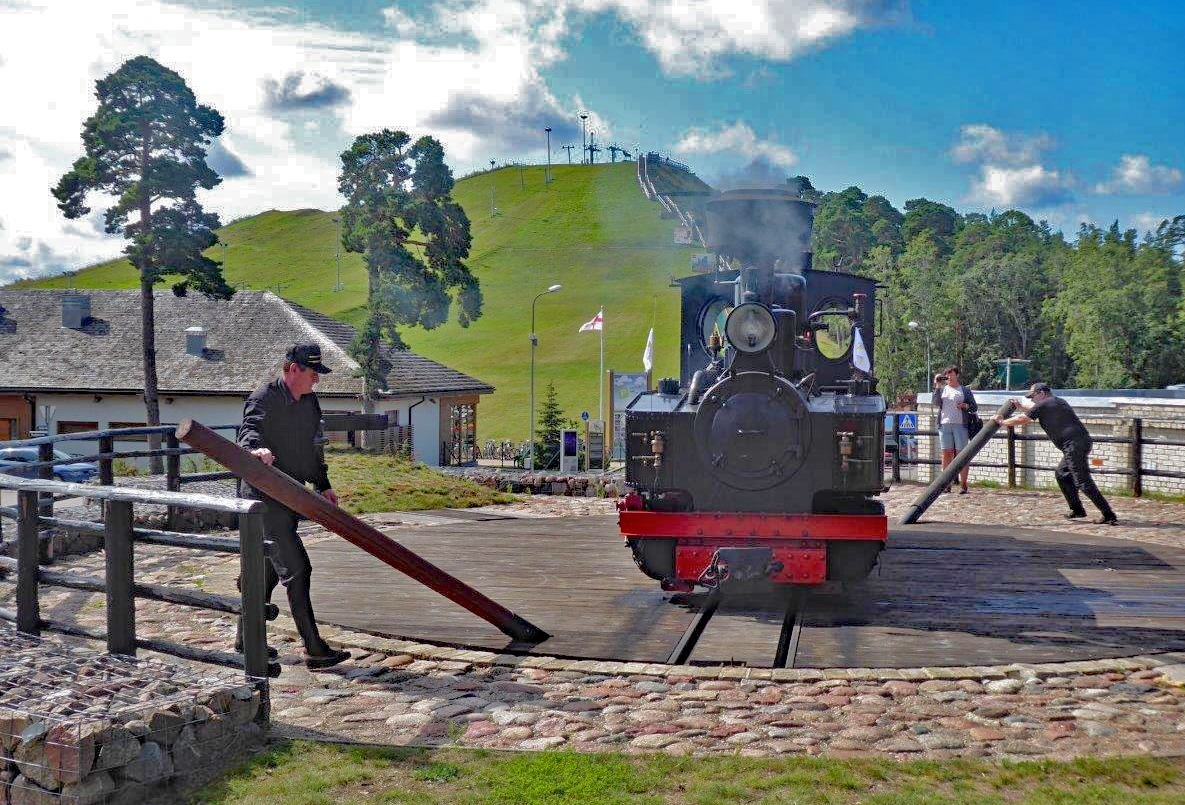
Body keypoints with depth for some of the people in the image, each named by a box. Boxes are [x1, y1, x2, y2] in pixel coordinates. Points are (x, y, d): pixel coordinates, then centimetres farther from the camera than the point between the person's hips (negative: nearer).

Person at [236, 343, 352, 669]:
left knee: (271, 568, 17)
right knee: (296, 568, -12)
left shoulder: (310, 402, 13)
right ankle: (314, 649, -9)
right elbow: (249, 429, -27)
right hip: (266, 498, -9)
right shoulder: (264, 398, -11)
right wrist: (256, 448, -49)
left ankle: (246, 638, 31)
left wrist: (323, 485, 20)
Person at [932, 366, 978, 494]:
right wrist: (937, 386, -6)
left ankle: (963, 484, -3)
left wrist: (965, 406, -10)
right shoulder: (942, 389, 14)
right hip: (944, 425, 2)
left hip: (960, 425, -2)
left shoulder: (965, 390, 10)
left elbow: (975, 407, 10)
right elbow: (935, 402, -2)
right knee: (947, 454, 2)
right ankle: (946, 484, 4)